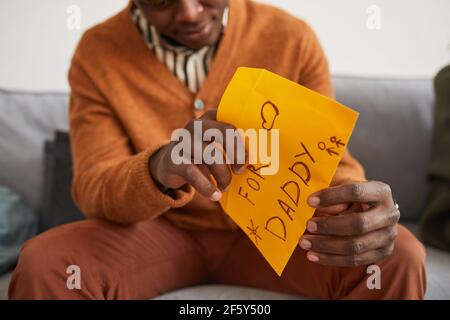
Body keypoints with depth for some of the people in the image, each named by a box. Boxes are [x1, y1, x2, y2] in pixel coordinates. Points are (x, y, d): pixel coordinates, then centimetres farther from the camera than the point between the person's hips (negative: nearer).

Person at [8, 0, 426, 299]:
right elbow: (93, 190, -15)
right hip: (159, 232, 0)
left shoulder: (292, 39, -11)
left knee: (398, 258, -24)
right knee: (43, 266, -28)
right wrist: (158, 169, -40)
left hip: (266, 229, 1)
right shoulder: (98, 52, -11)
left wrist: (355, 211, -35)